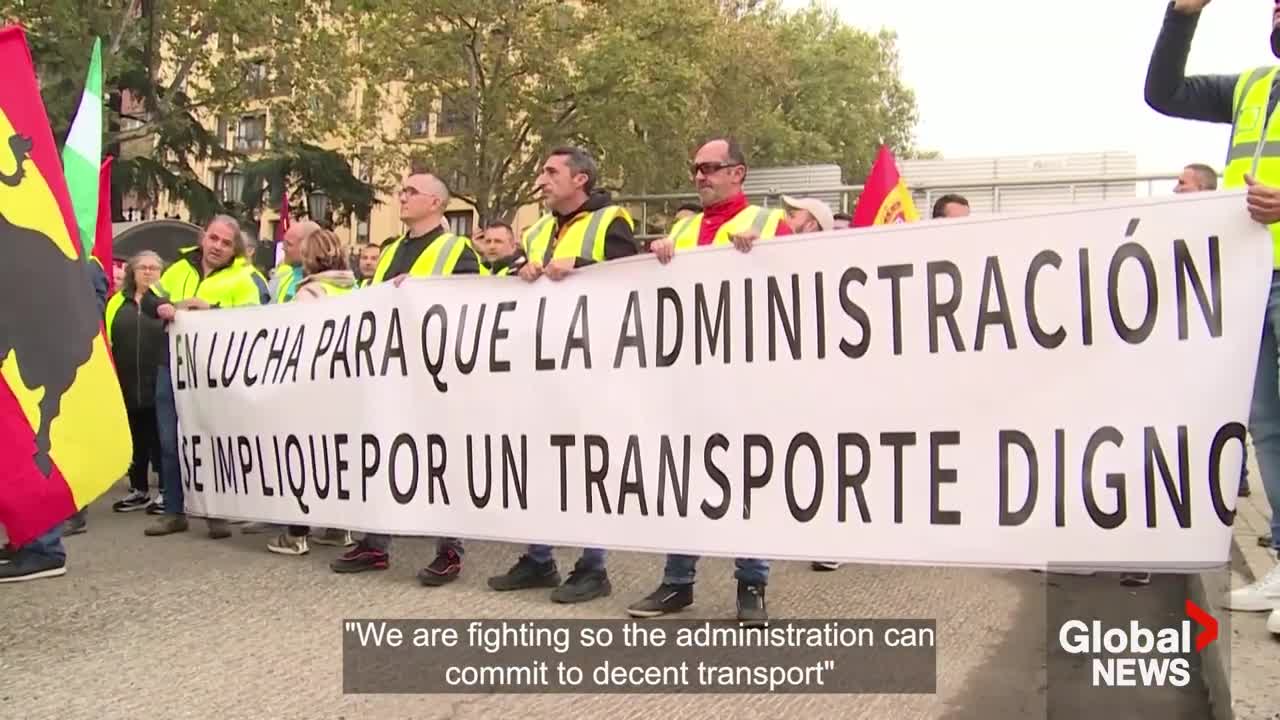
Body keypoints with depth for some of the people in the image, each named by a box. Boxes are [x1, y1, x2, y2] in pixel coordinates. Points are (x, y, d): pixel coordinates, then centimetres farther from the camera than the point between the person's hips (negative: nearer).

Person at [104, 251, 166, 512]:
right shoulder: (117, 302, 11)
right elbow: (105, 339, 10)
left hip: (158, 385, -4)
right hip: (126, 386, 4)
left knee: (161, 440, 4)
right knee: (134, 440, 13)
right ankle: (139, 490, 24)